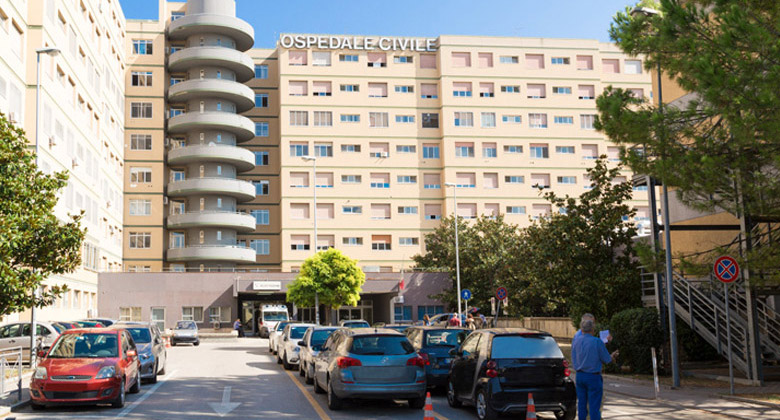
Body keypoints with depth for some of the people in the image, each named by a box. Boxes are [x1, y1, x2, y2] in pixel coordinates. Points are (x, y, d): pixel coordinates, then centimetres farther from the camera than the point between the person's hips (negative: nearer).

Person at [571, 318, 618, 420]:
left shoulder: (575, 339, -2)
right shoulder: (597, 341, -15)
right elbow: (606, 359, -5)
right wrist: (612, 356, 17)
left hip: (579, 376, 5)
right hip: (593, 377, -5)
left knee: (581, 403, 13)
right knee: (594, 405, -1)